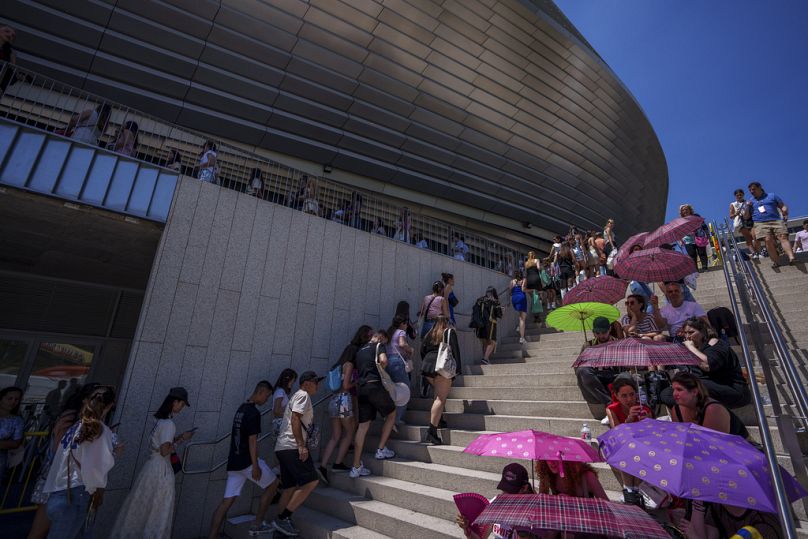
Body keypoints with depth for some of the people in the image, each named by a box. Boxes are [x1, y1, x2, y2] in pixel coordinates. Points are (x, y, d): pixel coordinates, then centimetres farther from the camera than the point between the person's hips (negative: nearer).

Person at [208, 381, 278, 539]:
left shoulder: (241, 409, 12)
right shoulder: (254, 413, -17)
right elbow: (252, 440, -20)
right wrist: (255, 466, -17)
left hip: (234, 462, 8)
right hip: (247, 461, -8)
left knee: (227, 501, 9)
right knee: (273, 483, 11)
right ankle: (257, 525, 16)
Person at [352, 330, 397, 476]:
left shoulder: (360, 350, 24)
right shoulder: (378, 345, 3)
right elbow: (383, 360, -14)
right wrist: (381, 371, 4)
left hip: (361, 388, 7)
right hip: (374, 385, -6)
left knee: (362, 426, 6)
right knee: (391, 414, 15)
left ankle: (356, 467, 6)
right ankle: (381, 450, 13)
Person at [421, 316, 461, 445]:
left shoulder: (429, 335, 20)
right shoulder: (450, 332, 7)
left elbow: (422, 351, 19)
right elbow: (455, 350, -2)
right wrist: (457, 368, -4)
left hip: (427, 366, 6)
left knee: (439, 394, 25)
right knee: (441, 398, -8)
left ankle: (437, 419, 20)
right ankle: (432, 432, -16)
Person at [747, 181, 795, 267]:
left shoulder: (772, 196, 19)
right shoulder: (750, 201, 20)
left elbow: (783, 206, 16)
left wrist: (785, 213, -5)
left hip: (776, 221, 1)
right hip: (760, 223, -1)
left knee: (783, 237, -21)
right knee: (768, 240, -23)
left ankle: (791, 257, -35)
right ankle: (776, 261, -27)